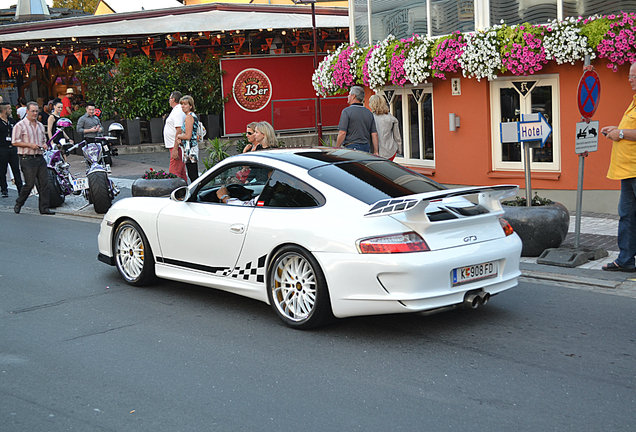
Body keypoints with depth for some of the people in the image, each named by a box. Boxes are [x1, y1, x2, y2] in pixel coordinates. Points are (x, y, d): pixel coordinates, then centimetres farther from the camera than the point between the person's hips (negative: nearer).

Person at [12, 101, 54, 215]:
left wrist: (44, 145, 7)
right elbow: (15, 142, -9)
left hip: (40, 158, 6)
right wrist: (29, 145, -16)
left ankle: (44, 208, 5)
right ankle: (18, 204, 16)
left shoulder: (40, 125, 17)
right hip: (27, 159, -6)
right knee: (29, 183, -6)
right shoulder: (20, 125, -4)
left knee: (44, 183, 0)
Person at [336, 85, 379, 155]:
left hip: (351, 147, -6)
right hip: (366, 148, 6)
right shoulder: (369, 113, 11)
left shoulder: (347, 111, -7)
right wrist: (375, 152, 12)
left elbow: (342, 133, -14)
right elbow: (374, 134, 9)